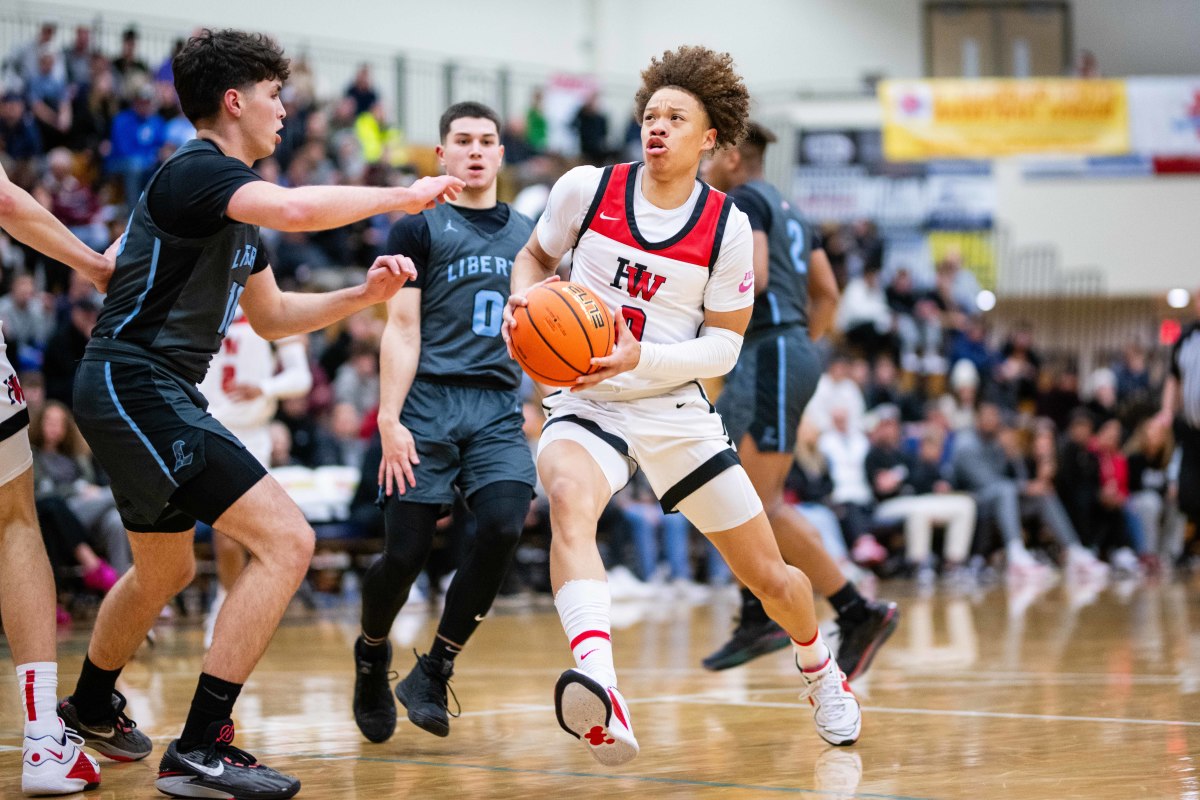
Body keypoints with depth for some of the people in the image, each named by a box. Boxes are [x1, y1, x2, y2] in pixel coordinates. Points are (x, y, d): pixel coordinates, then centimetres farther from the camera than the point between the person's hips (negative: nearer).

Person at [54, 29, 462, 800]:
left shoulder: (231, 194, 18)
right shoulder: (198, 171, -14)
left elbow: (271, 315, 25)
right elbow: (296, 208, -34)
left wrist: (362, 295, 10)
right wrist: (404, 196, -21)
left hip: (146, 394, 11)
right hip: (137, 384, -11)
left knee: (166, 568, 30)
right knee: (286, 541, -18)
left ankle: (91, 707, 52)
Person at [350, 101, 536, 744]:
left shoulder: (527, 235, 18)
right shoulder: (419, 228, 5)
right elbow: (402, 330, -2)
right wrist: (389, 419, -12)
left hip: (499, 407, 3)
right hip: (429, 404, -3)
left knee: (503, 526, -20)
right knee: (405, 552, -7)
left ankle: (433, 673, -7)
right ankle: (371, 658, 24)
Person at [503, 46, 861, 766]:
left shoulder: (727, 228, -5)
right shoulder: (586, 189, -4)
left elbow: (724, 346, -3)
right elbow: (536, 257, 14)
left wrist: (639, 358, -19)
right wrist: (524, 305, -8)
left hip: (678, 410, 1)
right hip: (586, 404, -1)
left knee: (769, 576, 7)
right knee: (569, 498, -38)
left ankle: (820, 670, 44)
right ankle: (602, 698, -60)